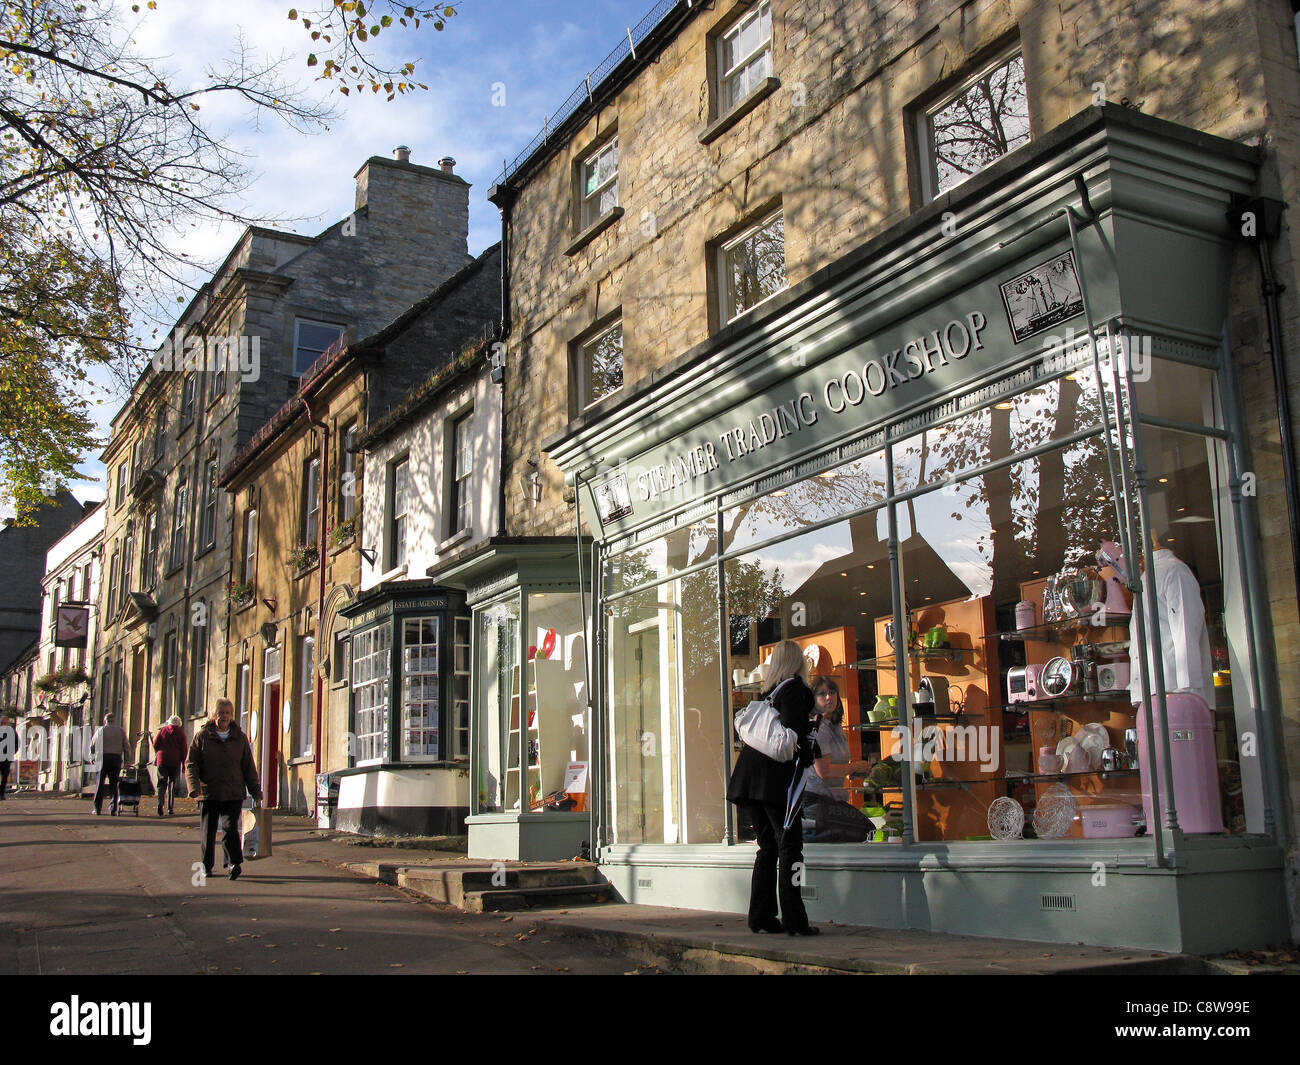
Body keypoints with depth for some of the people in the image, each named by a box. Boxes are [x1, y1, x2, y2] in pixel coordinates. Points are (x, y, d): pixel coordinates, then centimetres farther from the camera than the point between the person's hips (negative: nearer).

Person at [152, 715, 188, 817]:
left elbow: (155, 744, 4)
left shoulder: (162, 730, 6)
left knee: (162, 782, 1)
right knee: (172, 784, 7)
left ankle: (160, 802, -23)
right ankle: (170, 808, 4)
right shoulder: (181, 732, 3)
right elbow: (184, 749, -1)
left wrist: (158, 755, 22)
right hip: (175, 762, -1)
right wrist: (183, 763, 3)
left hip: (162, 760, 1)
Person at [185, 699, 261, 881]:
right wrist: (194, 786, -15)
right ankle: (206, 865, 21)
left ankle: (234, 864, -15)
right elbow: (191, 763, 1)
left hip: (233, 794, 0)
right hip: (208, 793, 0)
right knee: (207, 831, 6)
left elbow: (248, 767, 15)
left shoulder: (240, 737, 10)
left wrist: (256, 791, 13)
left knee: (230, 827, -13)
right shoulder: (202, 736, 4)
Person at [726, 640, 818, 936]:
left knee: (768, 847, 13)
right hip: (776, 776, -7)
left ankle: (761, 916, 14)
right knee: (790, 847, -4)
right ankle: (793, 920, -6)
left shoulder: (768, 692, 16)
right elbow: (794, 730, -17)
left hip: (751, 776, 7)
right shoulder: (795, 688, -5)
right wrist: (806, 760, -9)